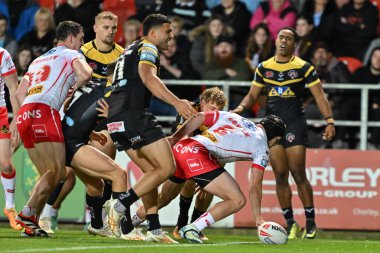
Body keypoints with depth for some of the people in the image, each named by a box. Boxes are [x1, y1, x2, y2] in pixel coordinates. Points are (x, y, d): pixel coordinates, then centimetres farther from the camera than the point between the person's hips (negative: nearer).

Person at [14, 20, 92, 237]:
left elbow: (20, 94, 27)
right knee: (57, 172, -11)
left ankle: (32, 223, -3)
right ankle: (28, 213, -25)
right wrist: (74, 87, 9)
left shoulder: (39, 60, 30)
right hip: (44, 111, -8)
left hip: (24, 114, 8)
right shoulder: (72, 54, 10)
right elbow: (86, 74, -12)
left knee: (48, 175, 9)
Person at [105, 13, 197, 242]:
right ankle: (121, 205, -16)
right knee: (167, 167, -9)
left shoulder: (130, 50, 29)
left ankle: (154, 229, 7)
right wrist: (177, 102, -30)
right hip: (134, 114, -10)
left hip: (115, 118, 10)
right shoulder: (148, 48, -1)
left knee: (152, 170, 14)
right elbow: (148, 78, -20)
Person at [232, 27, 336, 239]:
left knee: (298, 174, -9)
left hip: (295, 126, -4)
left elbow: (320, 96, -3)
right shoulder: (264, 68, 10)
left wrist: (330, 121, -14)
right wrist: (241, 107, -3)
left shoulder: (304, 68, -1)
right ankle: (290, 223, 8)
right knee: (280, 176, 1)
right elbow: (253, 95, 18)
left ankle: (311, 222, 1)